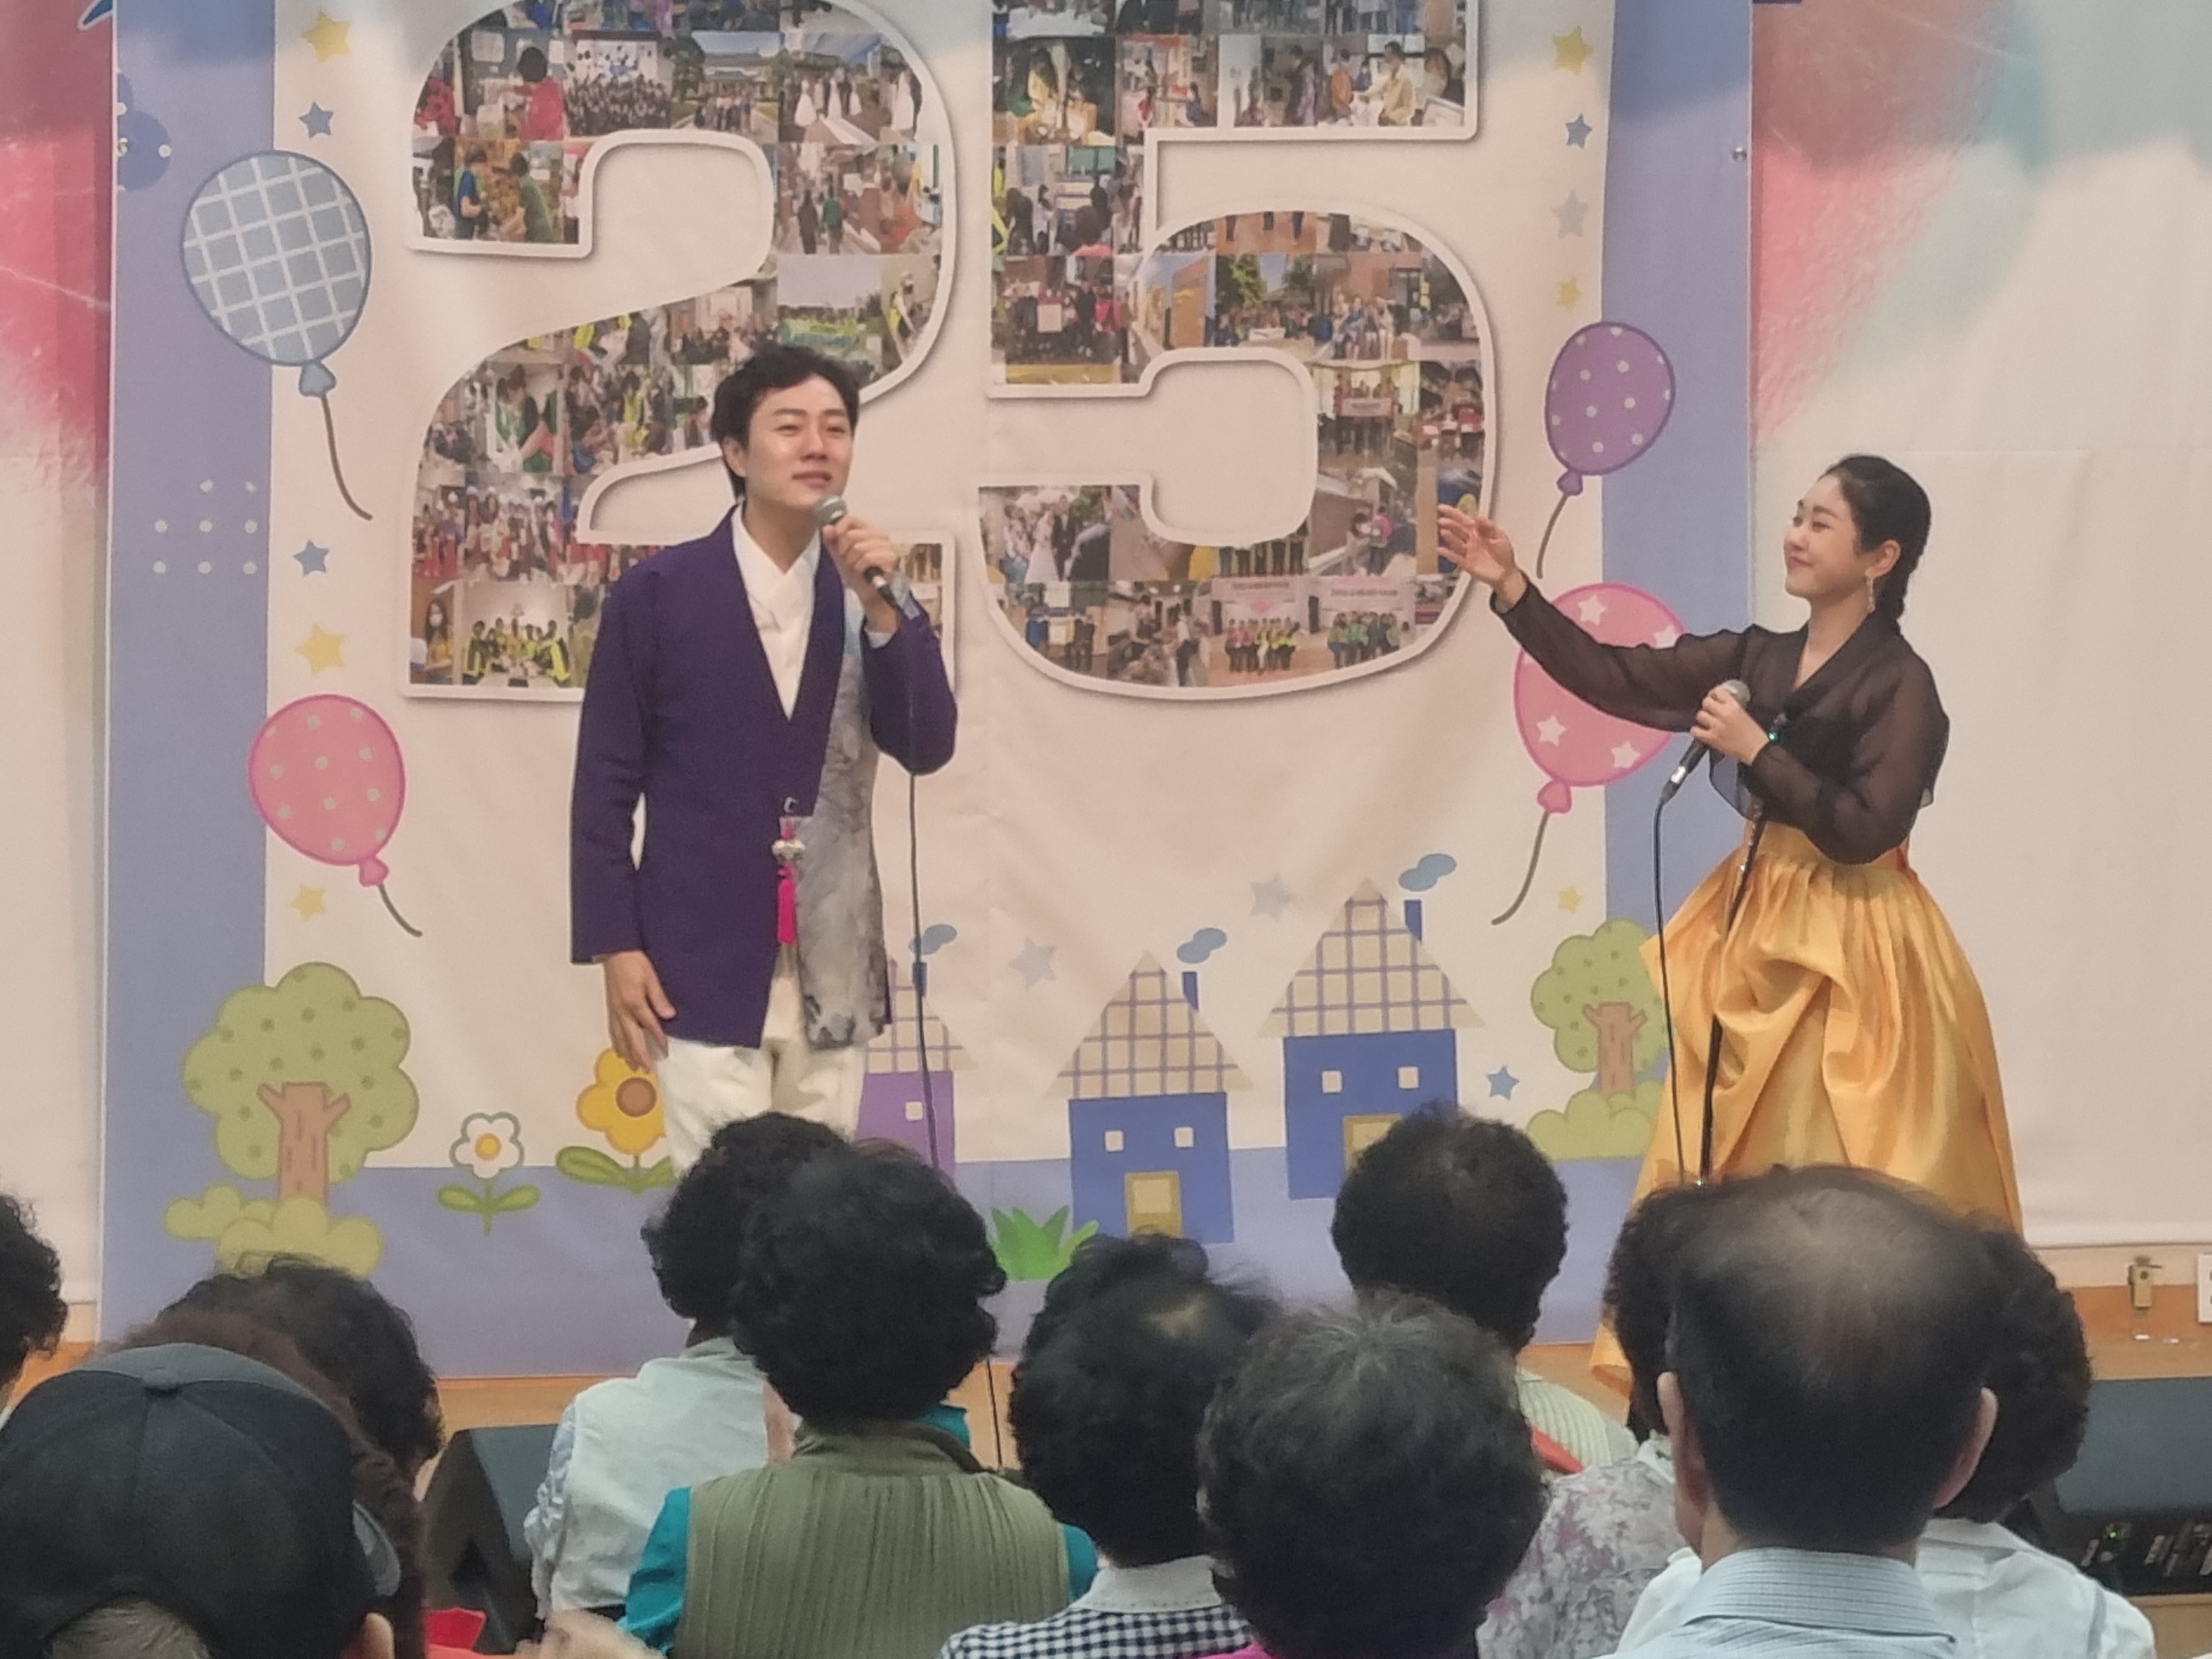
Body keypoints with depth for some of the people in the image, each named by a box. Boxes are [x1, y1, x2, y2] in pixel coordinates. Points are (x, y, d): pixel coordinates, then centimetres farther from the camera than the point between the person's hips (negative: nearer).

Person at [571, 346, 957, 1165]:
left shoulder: (867, 594, 8)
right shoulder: (658, 594, -2)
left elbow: (927, 749, -3)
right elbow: (605, 783, -1)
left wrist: (883, 608, -14)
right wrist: (614, 946, -7)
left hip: (832, 975, 4)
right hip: (705, 967, -4)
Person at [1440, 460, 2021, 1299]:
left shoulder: (1900, 684, -12)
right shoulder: (1756, 658, 7)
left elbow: (1864, 830, -20)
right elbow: (1614, 676, 2)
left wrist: (1755, 751, -20)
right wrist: (1511, 588, -5)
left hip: (1852, 953, -7)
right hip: (1756, 938, 7)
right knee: (1741, 1166, 10)